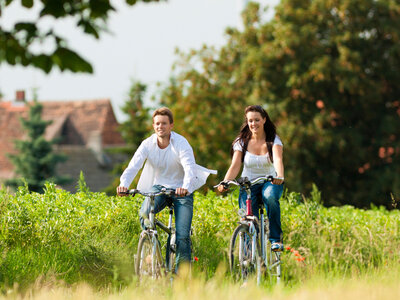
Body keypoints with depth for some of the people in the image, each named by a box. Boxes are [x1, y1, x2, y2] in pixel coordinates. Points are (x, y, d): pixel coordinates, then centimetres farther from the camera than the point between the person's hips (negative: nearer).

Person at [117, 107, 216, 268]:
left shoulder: (181, 143, -17)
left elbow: (190, 169, -31)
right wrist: (124, 184, -42)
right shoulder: (148, 144, -9)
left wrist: (185, 187, -52)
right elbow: (133, 166, -21)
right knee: (144, 213, -29)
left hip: (181, 190, -2)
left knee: (182, 236, -12)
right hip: (159, 187, 2)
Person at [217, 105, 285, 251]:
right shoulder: (241, 142, -3)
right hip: (248, 184, 1)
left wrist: (279, 176, -47)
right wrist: (224, 183, -33)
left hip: (270, 182, -1)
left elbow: (278, 159, -25)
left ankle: (276, 239, -22)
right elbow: (235, 165, -13)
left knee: (270, 197, -36)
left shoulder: (274, 140, -6)